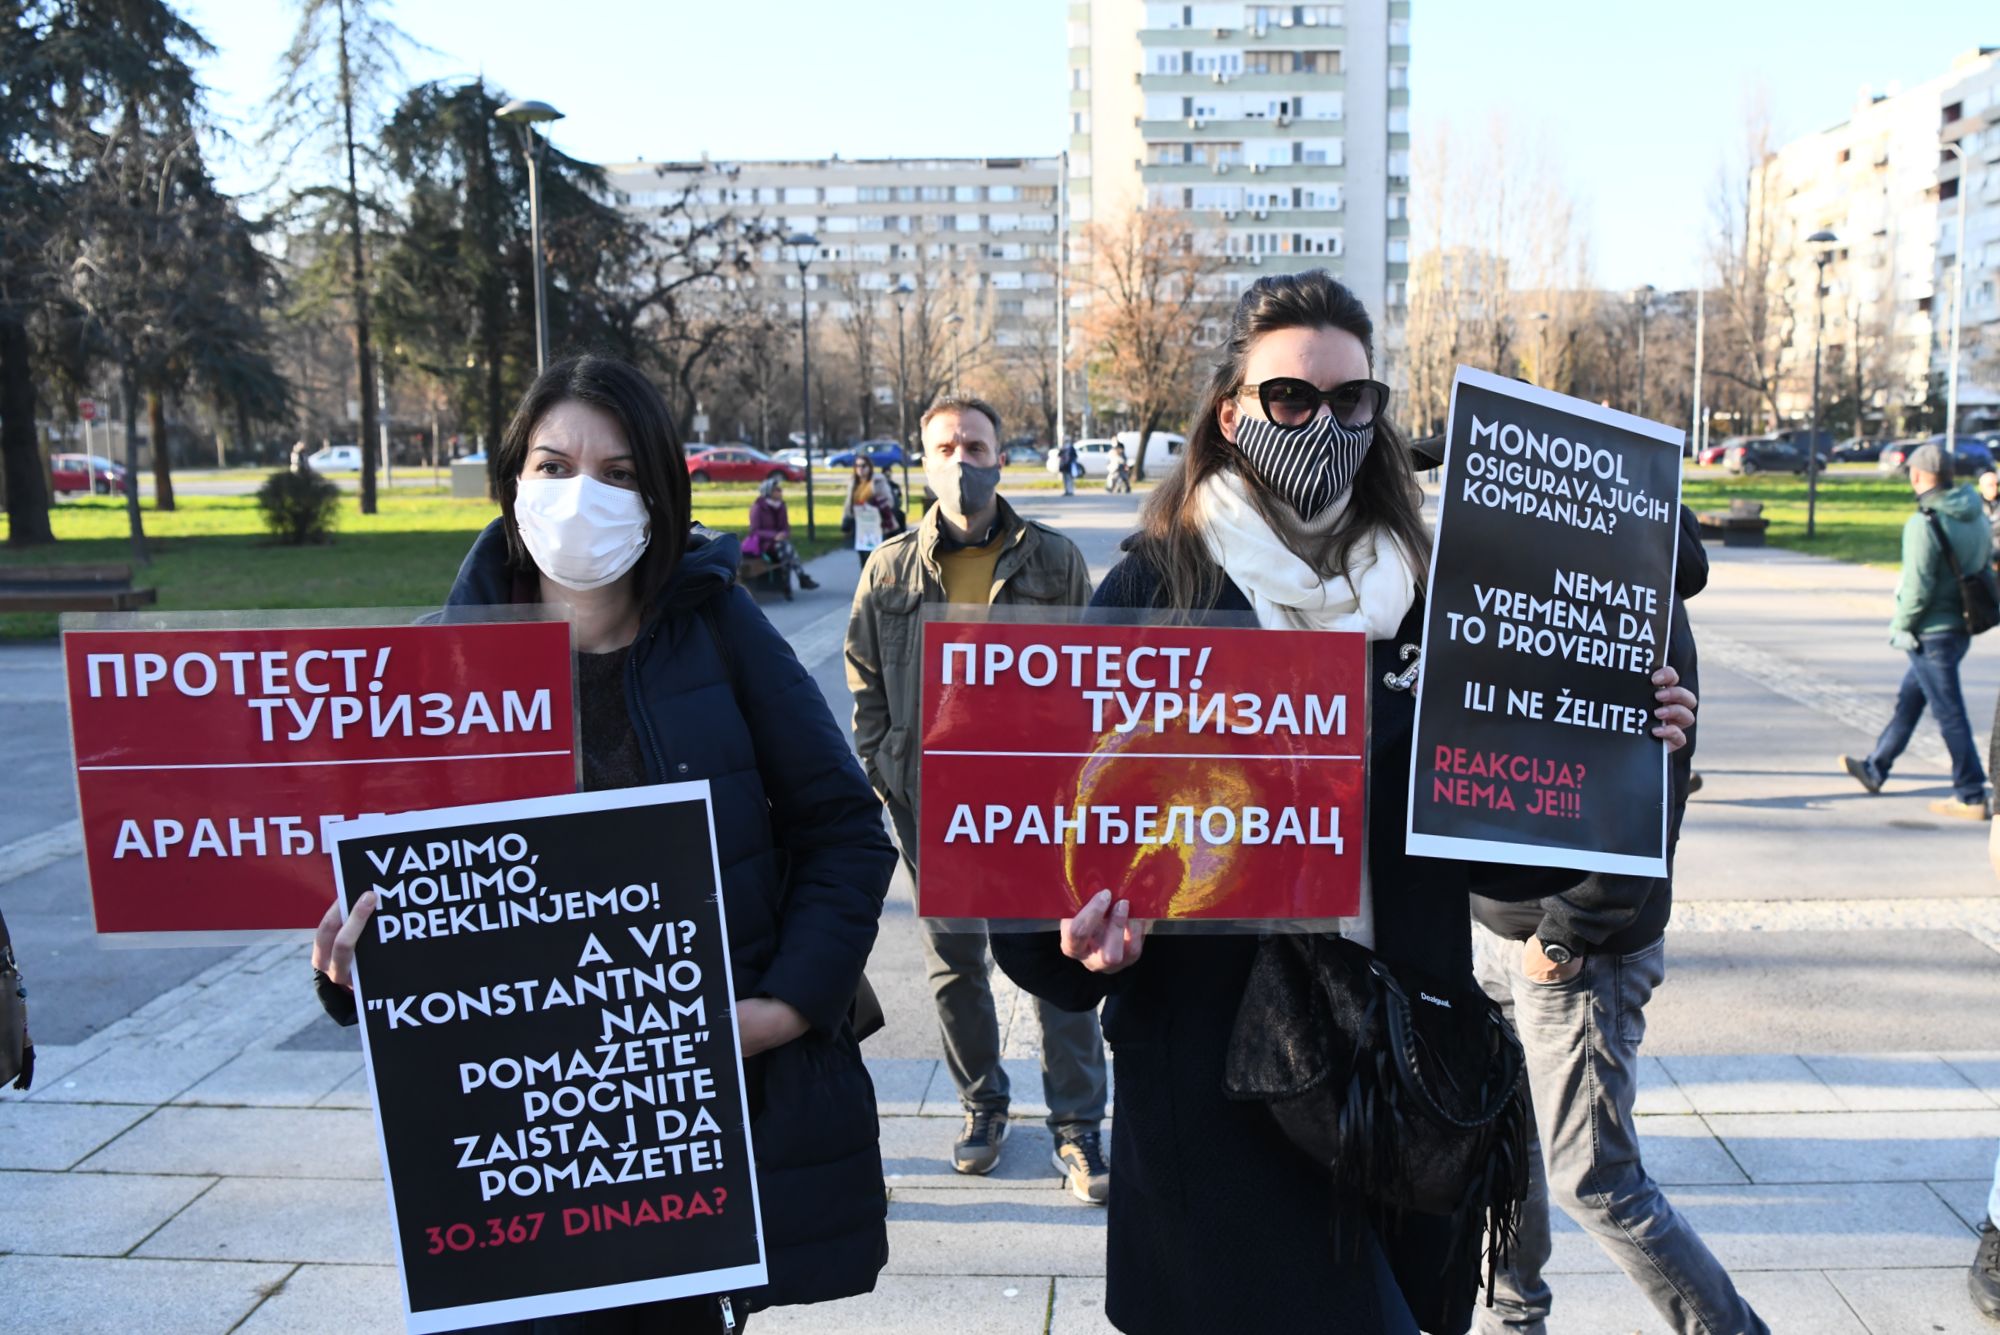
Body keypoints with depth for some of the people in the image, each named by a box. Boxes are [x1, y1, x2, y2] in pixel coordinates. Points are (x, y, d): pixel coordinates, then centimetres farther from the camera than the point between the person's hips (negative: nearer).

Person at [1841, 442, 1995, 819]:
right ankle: (1875, 770, 33)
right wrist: (1971, 610, 19)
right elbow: (1985, 569, 11)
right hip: (1962, 627, 9)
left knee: (1949, 713, -1)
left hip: (1933, 633, -9)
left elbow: (1918, 587, -22)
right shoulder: (1976, 516, 5)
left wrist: (1901, 625, -8)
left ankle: (1972, 797, 6)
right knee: (1909, 699, 20)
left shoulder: (1924, 523, -21)